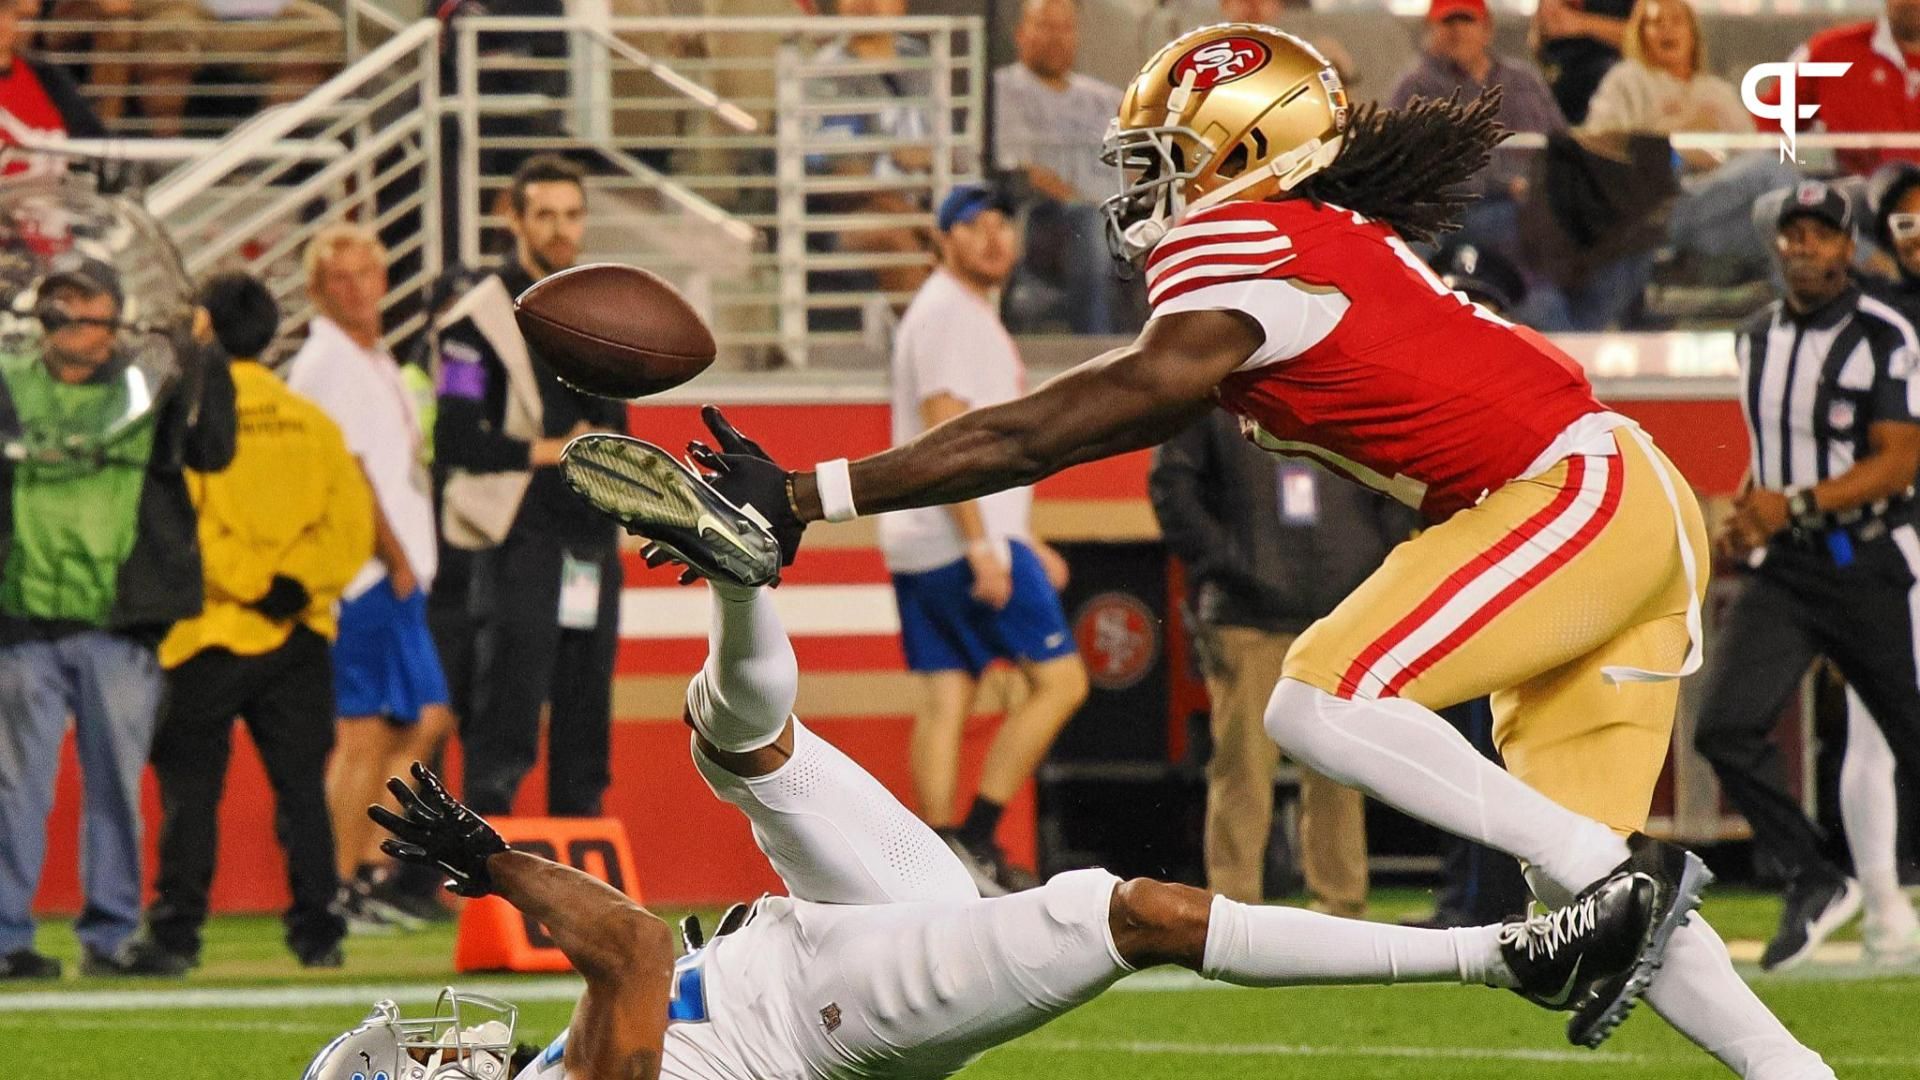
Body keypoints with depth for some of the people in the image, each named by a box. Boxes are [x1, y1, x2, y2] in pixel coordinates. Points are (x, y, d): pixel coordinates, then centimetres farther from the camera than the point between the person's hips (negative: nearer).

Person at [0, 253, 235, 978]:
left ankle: (109, 934, 12)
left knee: (116, 783, 5)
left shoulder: (147, 390, 9)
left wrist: (201, 372, -13)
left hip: (121, 623, 1)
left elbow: (211, 454, -3)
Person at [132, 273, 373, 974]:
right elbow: (351, 522, 0)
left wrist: (251, 582, -11)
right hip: (297, 635, 4)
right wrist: (294, 579, -6)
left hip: (209, 632, -4)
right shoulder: (309, 421, 6)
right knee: (301, 786, 8)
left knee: (189, 790, 0)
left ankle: (175, 933, -4)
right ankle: (317, 932, 6)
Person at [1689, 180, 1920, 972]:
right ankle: (1814, 884, 0)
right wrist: (1744, 514, 5)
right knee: (1726, 727, -12)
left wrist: (1795, 506, -24)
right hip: (1781, 572, 5)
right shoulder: (1758, 339, 10)